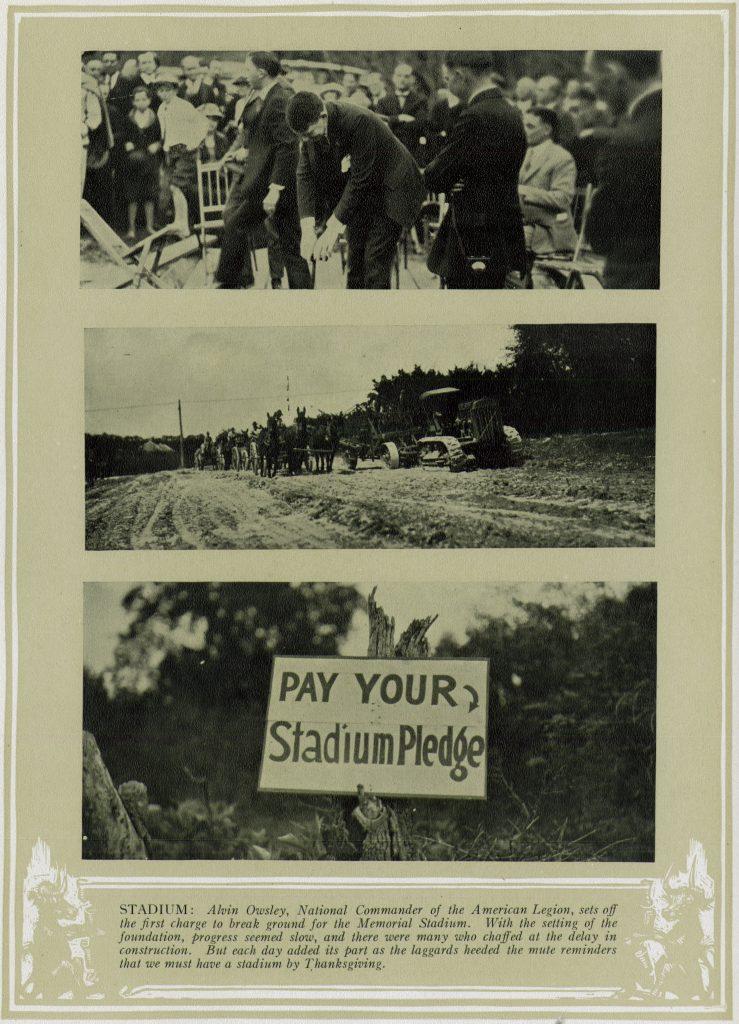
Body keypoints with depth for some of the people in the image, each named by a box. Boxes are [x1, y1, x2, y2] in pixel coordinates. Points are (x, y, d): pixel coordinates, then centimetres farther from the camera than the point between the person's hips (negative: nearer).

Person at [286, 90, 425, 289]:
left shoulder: (360, 122, -33)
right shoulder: (311, 126, -13)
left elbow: (359, 180, -31)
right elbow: (306, 173, -12)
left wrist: (334, 228, -30)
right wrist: (308, 227, -23)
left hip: (390, 191, -6)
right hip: (358, 197, 6)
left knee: (375, 262, -12)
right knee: (355, 260, 9)